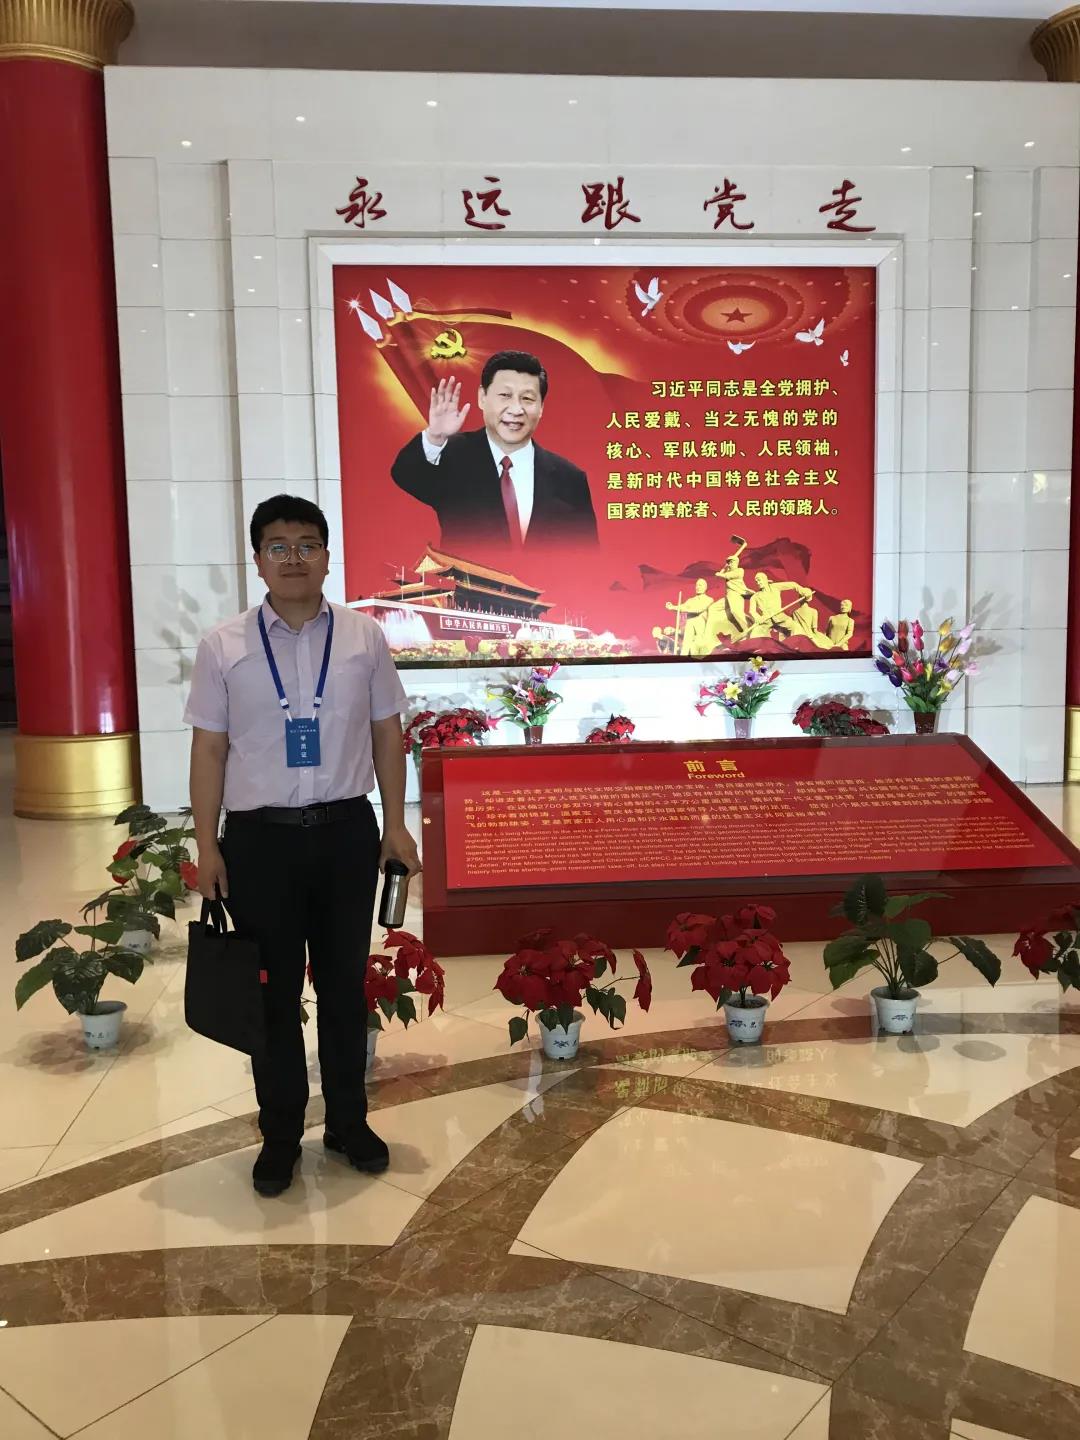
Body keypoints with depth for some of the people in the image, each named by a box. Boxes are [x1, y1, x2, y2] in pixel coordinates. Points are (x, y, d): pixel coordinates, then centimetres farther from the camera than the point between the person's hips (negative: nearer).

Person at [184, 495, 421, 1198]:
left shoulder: (364, 637, 0)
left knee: (345, 983, 14)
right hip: (259, 836, 0)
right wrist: (207, 847, -2)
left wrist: (396, 825, 2)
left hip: (346, 830, 1)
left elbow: (387, 734, 4)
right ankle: (280, 1135, 30)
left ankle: (350, 1121, 34)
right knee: (273, 991, 11)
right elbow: (209, 749, 0)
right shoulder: (224, 647, -1)